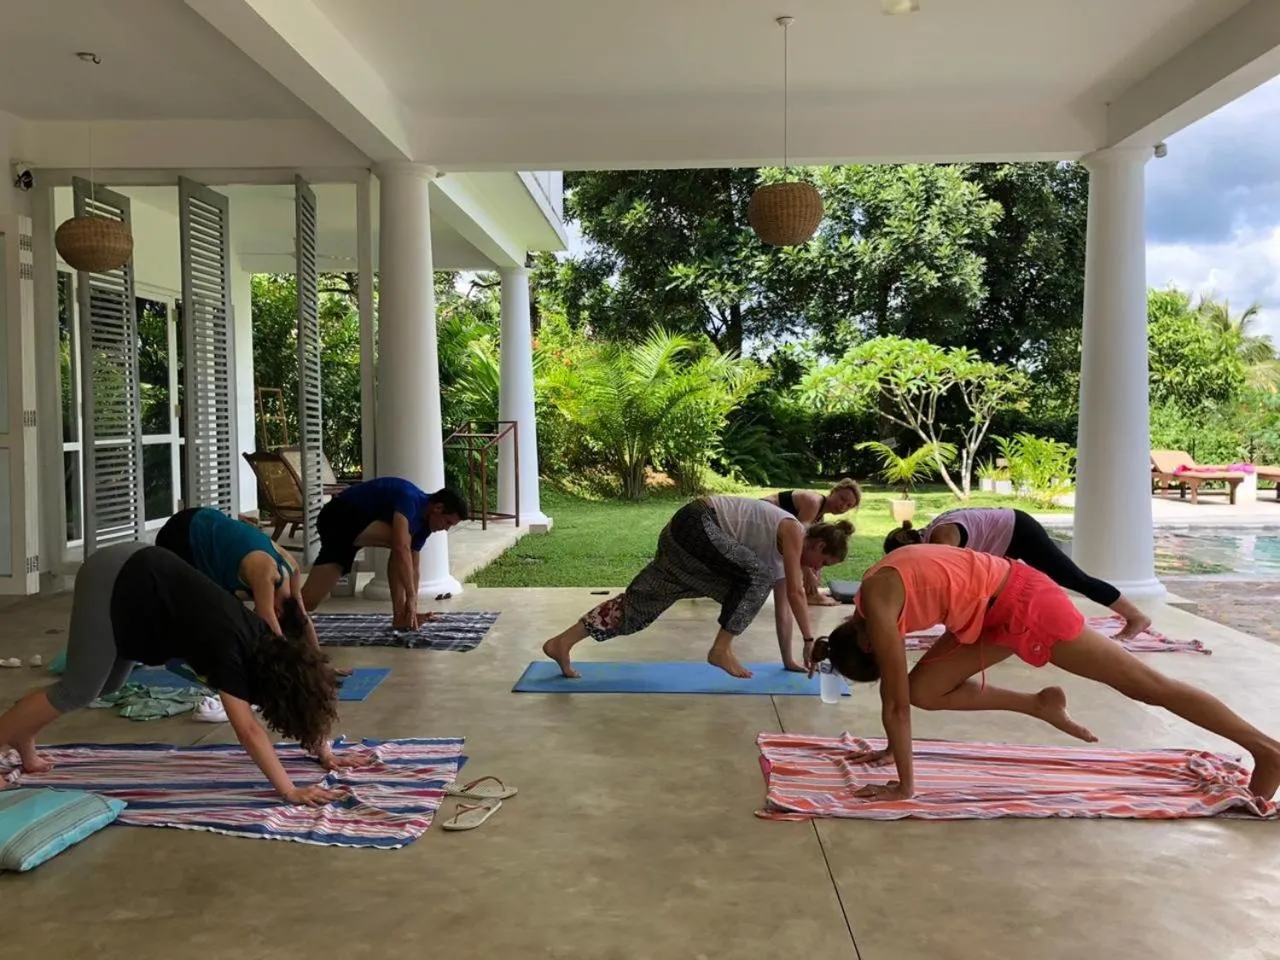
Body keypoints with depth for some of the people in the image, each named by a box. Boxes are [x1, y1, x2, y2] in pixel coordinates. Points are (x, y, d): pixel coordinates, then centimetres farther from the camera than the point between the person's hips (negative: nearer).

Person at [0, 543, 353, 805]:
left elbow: (302, 694, 4)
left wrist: (324, 751, 4)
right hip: (113, 582, -8)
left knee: (108, 685, 18)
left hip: (138, 570, 8)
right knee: (78, 691, -5)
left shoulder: (266, 642, -7)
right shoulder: (229, 649, -28)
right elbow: (248, 730, -31)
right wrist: (290, 791, -31)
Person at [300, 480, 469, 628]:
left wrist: (413, 611, 9)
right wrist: (411, 597, -40)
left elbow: (413, 568, 11)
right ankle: (400, 616, -17)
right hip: (339, 518, -11)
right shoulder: (410, 499, -26)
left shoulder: (423, 523, 5)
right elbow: (401, 548, -41)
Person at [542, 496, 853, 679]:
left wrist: (788, 660, 21)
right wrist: (810, 641, -8)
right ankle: (721, 649, -9)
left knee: (645, 595, 4)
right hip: (697, 523, -9)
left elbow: (782, 606, 20)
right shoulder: (793, 533, -7)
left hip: (691, 531, 9)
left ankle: (562, 643, 1)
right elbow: (795, 593, -13)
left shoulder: (783, 551, 17)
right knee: (756, 576, -16)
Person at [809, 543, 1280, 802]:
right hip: (995, 612, 9)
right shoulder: (878, 590, 5)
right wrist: (892, 749, 21)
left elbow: (895, 703, -20)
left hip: (1023, 604, -9)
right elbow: (905, 697, 16)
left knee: (1146, 684, -1)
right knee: (924, 689, 5)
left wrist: (904, 786, -14)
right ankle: (1040, 705, 17)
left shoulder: (876, 605, -22)